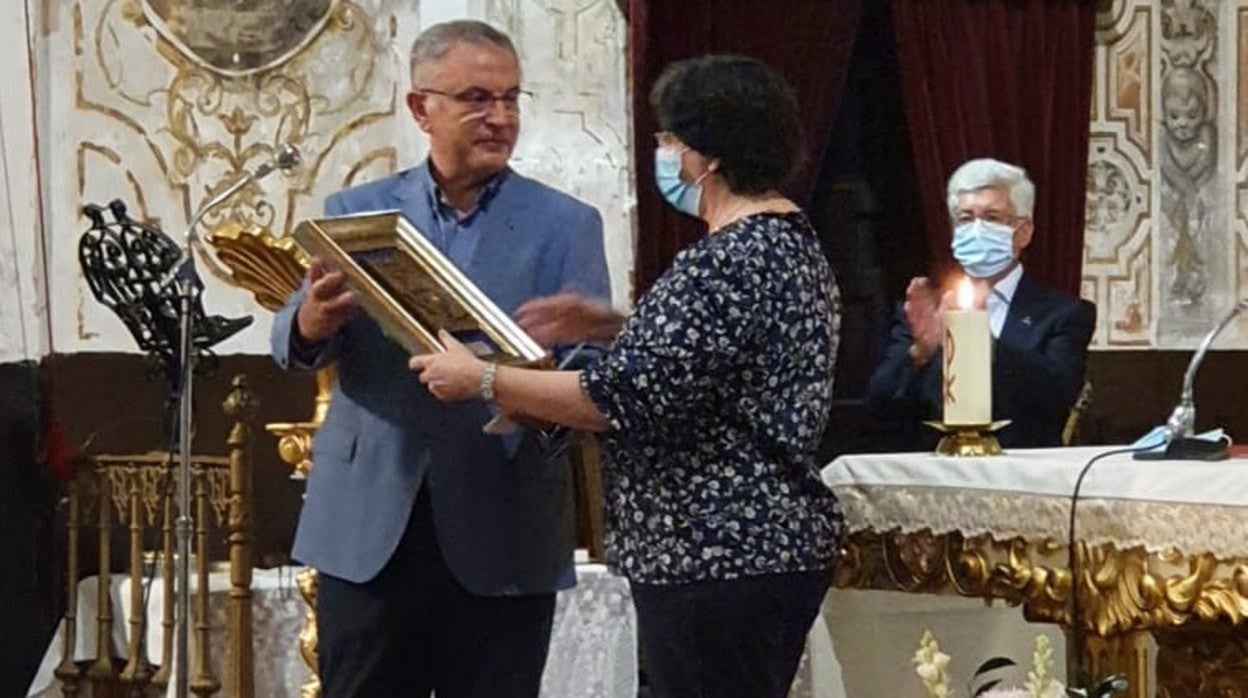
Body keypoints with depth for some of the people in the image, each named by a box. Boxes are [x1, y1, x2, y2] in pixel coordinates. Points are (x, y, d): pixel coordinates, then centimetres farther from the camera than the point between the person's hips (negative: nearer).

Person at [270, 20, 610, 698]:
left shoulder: (565, 225, 3)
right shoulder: (356, 211, 7)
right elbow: (293, 344, -2)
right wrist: (313, 323, -26)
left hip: (502, 533, -1)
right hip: (369, 522, 1)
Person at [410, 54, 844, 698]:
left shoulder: (729, 262, -20)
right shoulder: (788, 241, 13)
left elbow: (620, 397, -22)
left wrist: (480, 379, -12)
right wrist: (610, 325, 18)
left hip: (717, 560, -11)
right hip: (769, 543, 11)